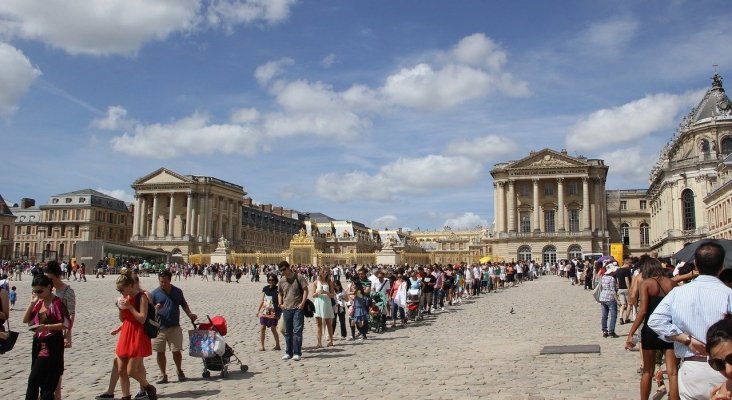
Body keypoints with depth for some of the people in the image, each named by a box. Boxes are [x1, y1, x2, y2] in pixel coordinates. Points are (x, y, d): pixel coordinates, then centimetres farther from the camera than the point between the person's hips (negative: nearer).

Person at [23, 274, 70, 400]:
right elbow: (26, 320, 9)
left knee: (33, 380, -9)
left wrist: (46, 327, -28)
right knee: (44, 380, 11)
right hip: (38, 343, 8)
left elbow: (66, 324, -18)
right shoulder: (39, 302, 10)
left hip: (51, 344, -8)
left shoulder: (56, 302, -14)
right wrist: (32, 303, 0)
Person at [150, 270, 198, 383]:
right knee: (160, 352, 3)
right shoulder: (155, 293, 0)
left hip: (174, 327, 0)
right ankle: (163, 375, 17)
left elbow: (184, 305, 18)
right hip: (159, 328, 0)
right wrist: (155, 309, -21)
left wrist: (190, 314, 2)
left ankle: (179, 371, 24)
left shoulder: (178, 291, 6)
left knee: (176, 351, 1)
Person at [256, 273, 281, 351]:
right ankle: (261, 345, 7)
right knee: (262, 328, -1)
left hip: (273, 312, -4)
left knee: (273, 328, -1)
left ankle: (277, 345, 12)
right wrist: (258, 310, 14)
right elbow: (262, 300, 15)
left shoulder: (277, 289, -3)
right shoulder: (265, 289, 8)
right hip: (264, 311, 4)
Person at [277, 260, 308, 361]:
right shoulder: (281, 282, 9)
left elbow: (305, 290, -4)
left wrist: (302, 303, -12)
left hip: (298, 309, -5)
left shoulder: (299, 277, -5)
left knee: (297, 331, -6)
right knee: (287, 332, 10)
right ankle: (288, 352, 20)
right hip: (286, 309, 5)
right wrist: (281, 304, 9)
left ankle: (297, 353, -1)